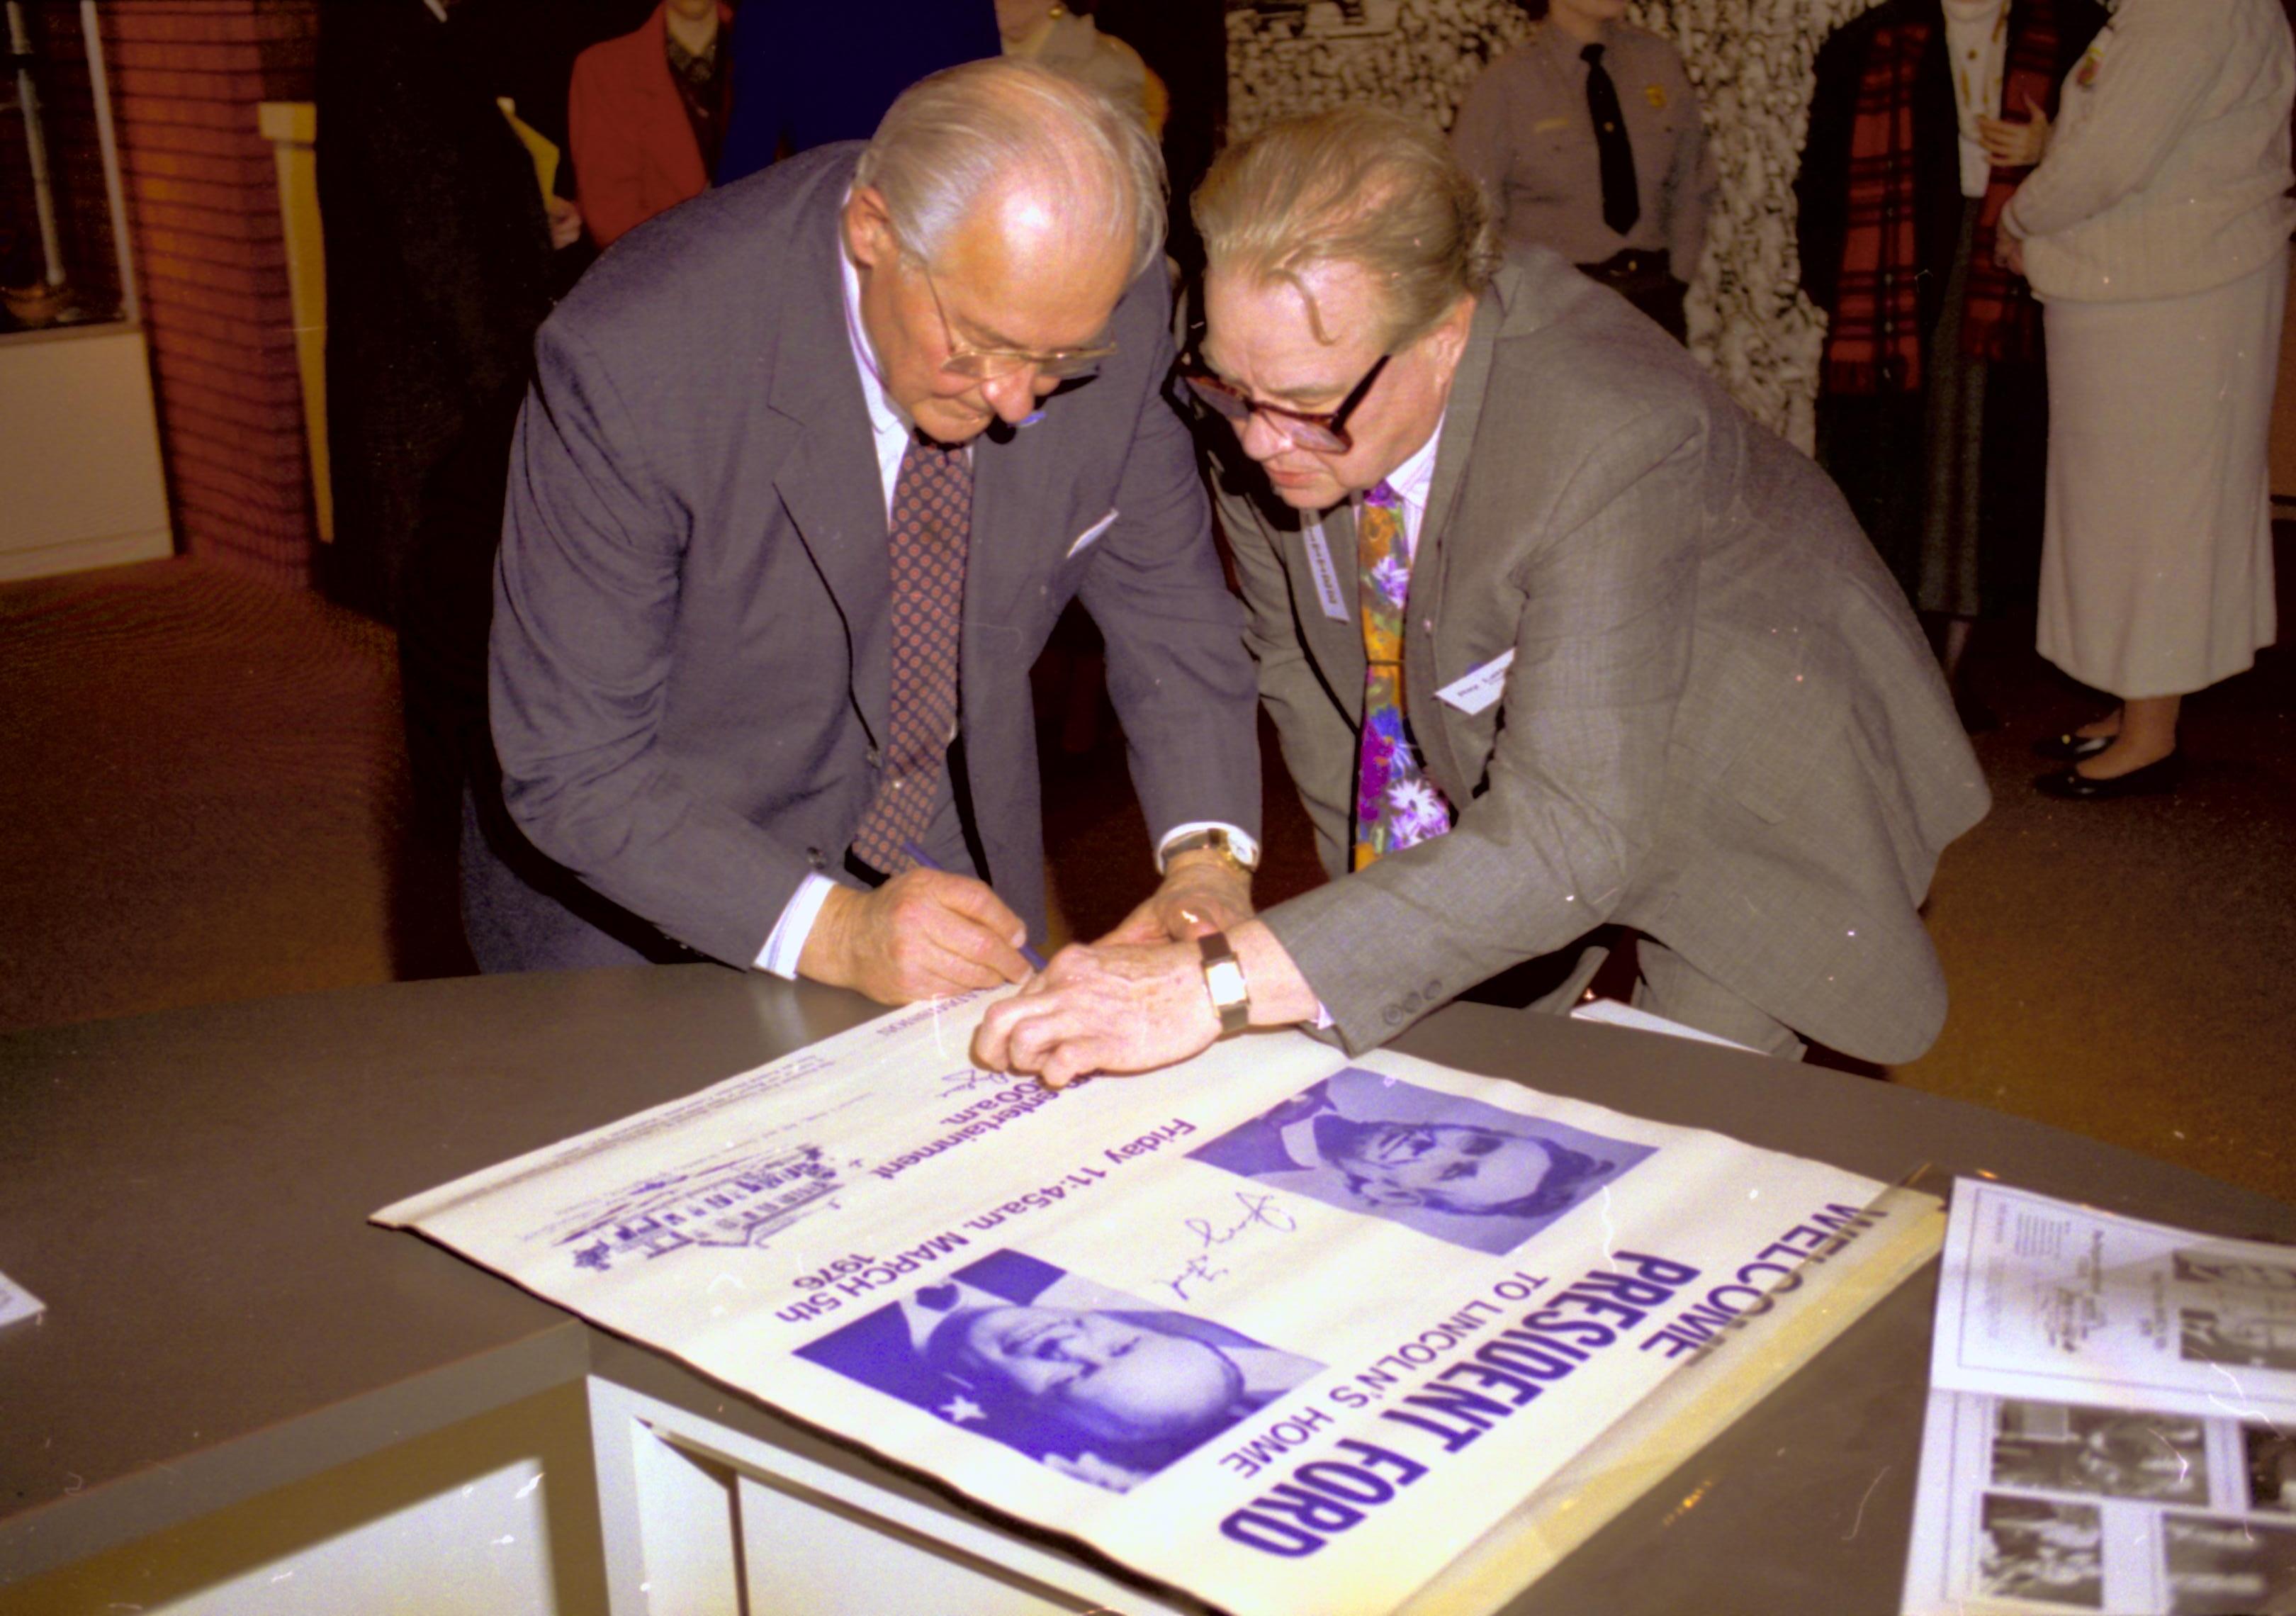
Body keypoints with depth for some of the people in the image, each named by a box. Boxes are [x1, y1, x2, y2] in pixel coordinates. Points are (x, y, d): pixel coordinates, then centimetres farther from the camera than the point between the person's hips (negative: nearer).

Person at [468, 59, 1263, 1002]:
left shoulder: (1112, 312, -17)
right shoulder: (631, 362, -29)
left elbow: (1165, 594, -3)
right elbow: (574, 773, -23)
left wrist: (1207, 855, -19)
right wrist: (831, 930, -34)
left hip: (947, 869, 2)